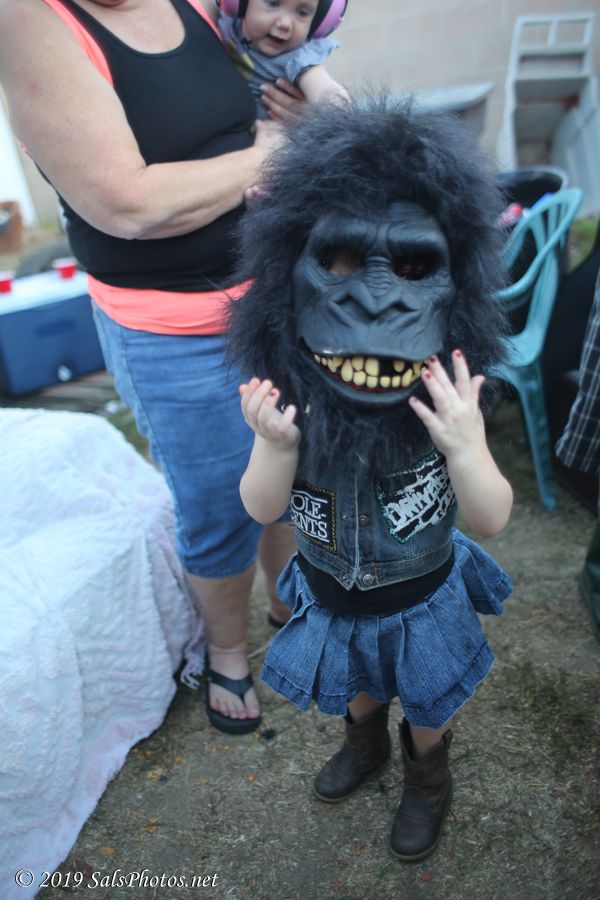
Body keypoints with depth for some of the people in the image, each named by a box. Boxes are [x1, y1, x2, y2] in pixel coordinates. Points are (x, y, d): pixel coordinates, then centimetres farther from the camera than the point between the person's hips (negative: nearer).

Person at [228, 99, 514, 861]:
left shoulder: (449, 389, -28)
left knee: (427, 703, 27)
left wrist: (466, 447, -41)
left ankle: (428, 776, 61)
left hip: (424, 598, -1)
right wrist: (276, 446, -37)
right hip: (331, 595, 2)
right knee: (356, 687, 31)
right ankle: (365, 743, 66)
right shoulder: (289, 386, -24)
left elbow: (492, 520, -21)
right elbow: (262, 510, -16)